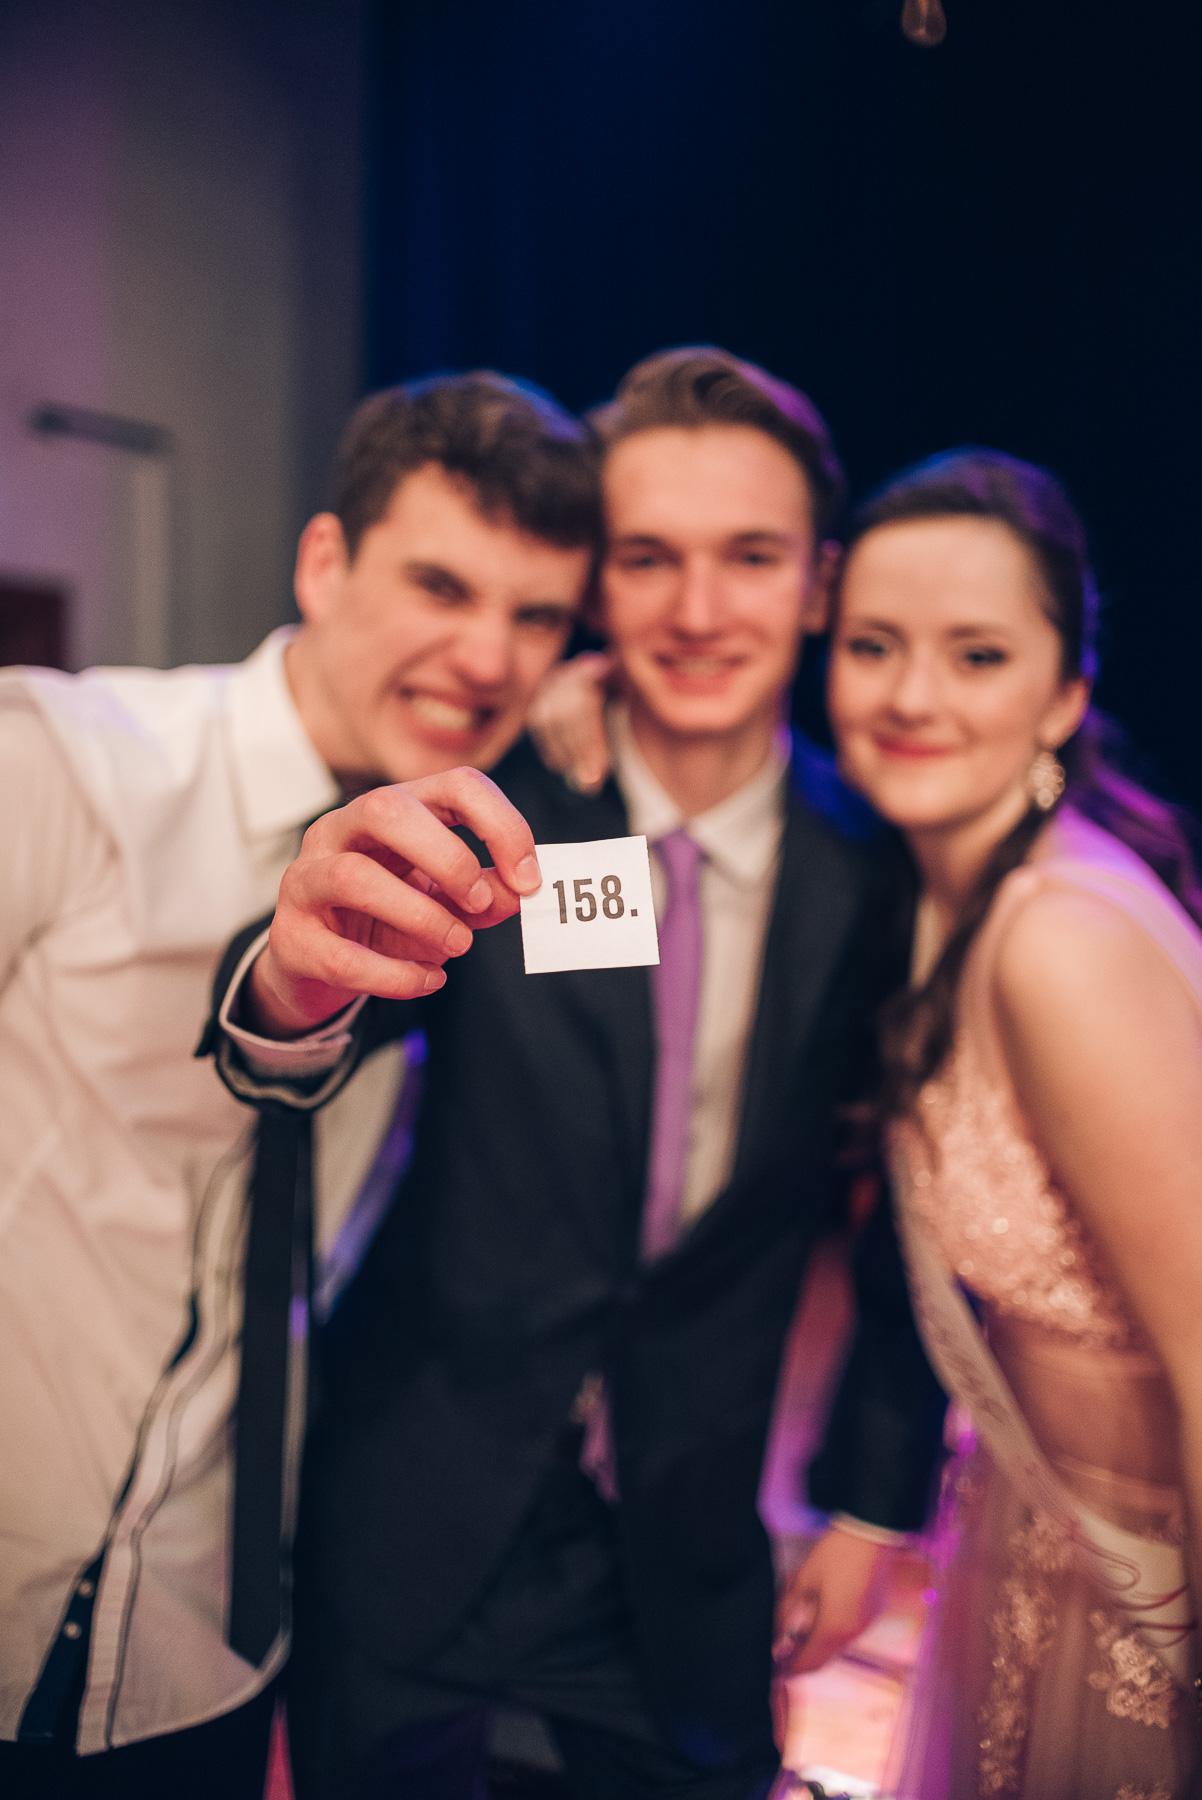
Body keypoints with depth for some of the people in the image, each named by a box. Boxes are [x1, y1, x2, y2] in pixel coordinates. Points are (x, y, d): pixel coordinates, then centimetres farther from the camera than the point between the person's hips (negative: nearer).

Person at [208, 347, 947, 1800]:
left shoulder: (878, 871, -9)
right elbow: (288, 1063, -25)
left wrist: (874, 1503, 5)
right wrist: (300, 975, -48)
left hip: (690, 1560, 2)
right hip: (416, 1512, -1)